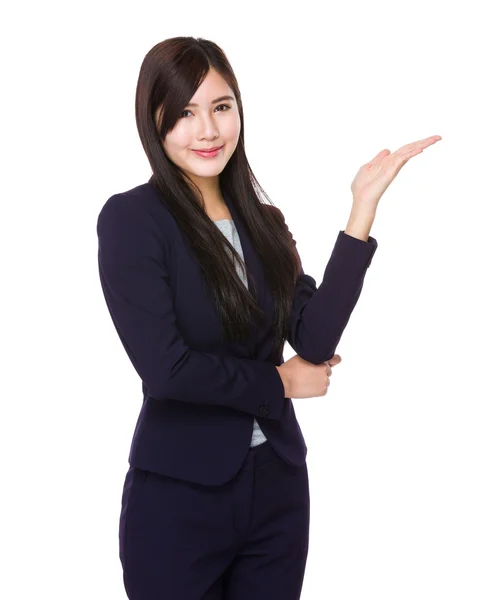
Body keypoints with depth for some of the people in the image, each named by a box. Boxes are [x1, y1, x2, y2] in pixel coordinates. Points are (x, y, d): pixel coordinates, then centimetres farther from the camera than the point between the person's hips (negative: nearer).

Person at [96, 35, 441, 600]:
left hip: (280, 487, 5)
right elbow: (164, 367, -20)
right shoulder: (130, 219, -10)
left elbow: (316, 341, -8)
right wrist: (279, 383, -6)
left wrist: (364, 204, -9)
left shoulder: (262, 221, 7)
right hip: (179, 497, -5)